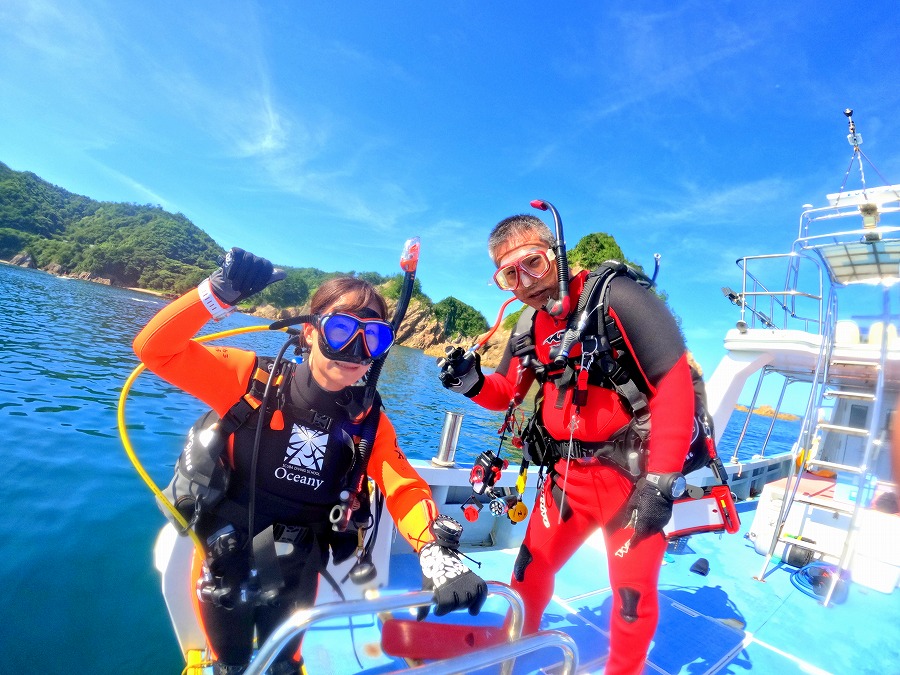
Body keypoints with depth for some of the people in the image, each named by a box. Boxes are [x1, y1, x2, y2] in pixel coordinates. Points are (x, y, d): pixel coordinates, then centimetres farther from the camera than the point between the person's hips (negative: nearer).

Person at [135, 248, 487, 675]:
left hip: (295, 573, 2)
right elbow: (155, 349, -22)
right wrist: (220, 292, -37)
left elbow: (405, 491, -20)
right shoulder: (254, 381, -20)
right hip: (224, 562, -1)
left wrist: (439, 555, -38)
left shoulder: (368, 421, -14)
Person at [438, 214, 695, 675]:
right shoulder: (528, 325, 3)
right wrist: (471, 382, -12)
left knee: (633, 594, 8)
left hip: (632, 474, -5)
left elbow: (675, 384, -20)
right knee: (530, 571, 16)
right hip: (567, 473, 6)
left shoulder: (614, 297, -18)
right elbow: (507, 394, 11)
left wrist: (661, 482, -20)